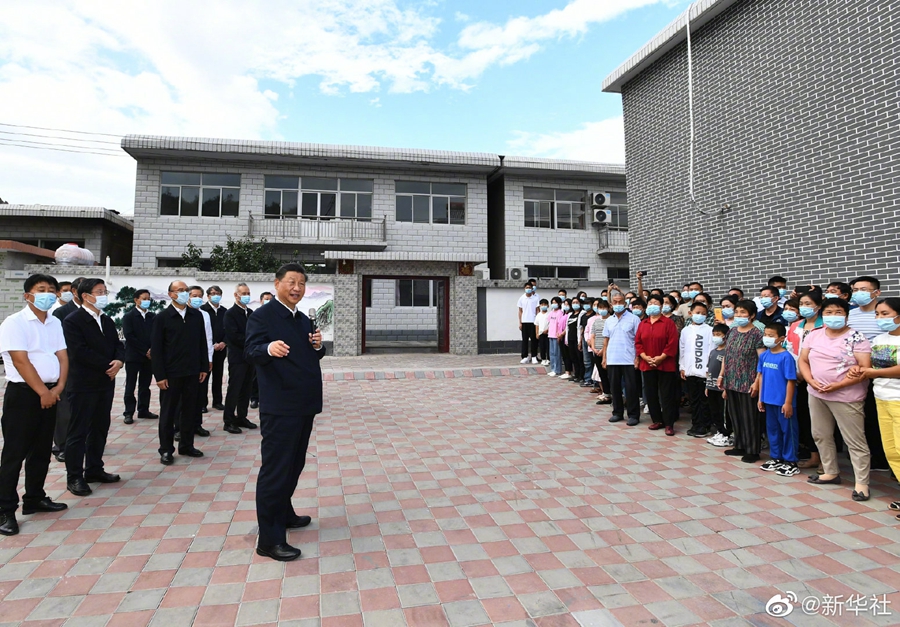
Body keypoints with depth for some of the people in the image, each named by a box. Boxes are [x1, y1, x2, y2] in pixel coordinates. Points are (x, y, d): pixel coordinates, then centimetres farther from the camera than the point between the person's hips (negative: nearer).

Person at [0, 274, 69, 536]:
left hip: (50, 393, 6)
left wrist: (58, 388, -7)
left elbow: (62, 356, 7)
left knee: (41, 451, 14)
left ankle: (34, 499, 26)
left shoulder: (55, 323, 11)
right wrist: (42, 392, -15)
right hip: (23, 393, -6)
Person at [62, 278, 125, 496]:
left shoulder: (107, 320, 13)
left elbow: (118, 345, 9)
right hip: (83, 384, -7)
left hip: (106, 382, 7)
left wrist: (119, 361, -12)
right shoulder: (72, 321, -10)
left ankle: (94, 470, 25)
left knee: (100, 428, 13)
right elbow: (80, 352, -19)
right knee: (78, 431, 1)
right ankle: (74, 477, 10)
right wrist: (108, 365, -15)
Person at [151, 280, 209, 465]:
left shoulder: (196, 315, 5)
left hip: (192, 372, 3)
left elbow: (202, 343, 8)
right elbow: (156, 349, -6)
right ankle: (166, 450, 18)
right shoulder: (162, 318, -4)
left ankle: (186, 445, 24)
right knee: (168, 413, 7)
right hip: (171, 373, -3)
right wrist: (160, 376, -10)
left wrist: (204, 367, 4)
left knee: (189, 410, 11)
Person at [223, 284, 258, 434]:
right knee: (234, 389, -1)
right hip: (237, 358, -6)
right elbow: (233, 336, -16)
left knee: (246, 389, 11)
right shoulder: (230, 314, -7)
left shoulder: (251, 313, 14)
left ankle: (241, 417, 21)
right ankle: (229, 421, 7)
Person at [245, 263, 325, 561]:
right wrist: (269, 349, -43)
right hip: (280, 407, -8)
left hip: (305, 404, 8)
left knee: (294, 464, 20)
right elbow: (251, 352, -21)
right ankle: (269, 539, 6)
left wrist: (318, 345, -5)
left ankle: (283, 513, 37)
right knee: (275, 468, -2)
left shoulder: (305, 320, 14)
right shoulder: (262, 317, -9)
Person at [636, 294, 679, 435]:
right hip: (647, 365, 5)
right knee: (651, 394, 10)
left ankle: (669, 424, 6)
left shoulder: (668, 323, -4)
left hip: (665, 365, -4)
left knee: (667, 394, 0)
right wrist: (645, 357, -8)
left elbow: (672, 343, -11)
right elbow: (638, 342, 6)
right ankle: (657, 420, 22)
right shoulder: (642, 324, 9)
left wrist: (661, 357, -16)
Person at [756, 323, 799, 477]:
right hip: (769, 401, 7)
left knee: (788, 431, 6)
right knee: (772, 429, 16)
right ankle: (776, 458, 30)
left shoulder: (786, 357, -15)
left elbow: (791, 381, -14)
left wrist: (788, 402, -15)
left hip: (783, 402, -6)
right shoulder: (764, 355, 4)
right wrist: (761, 398, 11)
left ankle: (791, 463, 17)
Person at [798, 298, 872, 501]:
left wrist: (838, 385, -19)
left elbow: (866, 369, -13)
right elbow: (803, 360, 8)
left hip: (846, 397, -5)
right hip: (817, 395, 6)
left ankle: (862, 482, 12)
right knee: (821, 435, 15)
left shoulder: (857, 338, -9)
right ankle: (831, 473, 30)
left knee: (855, 441, 1)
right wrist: (811, 381, -8)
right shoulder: (813, 336, 5)